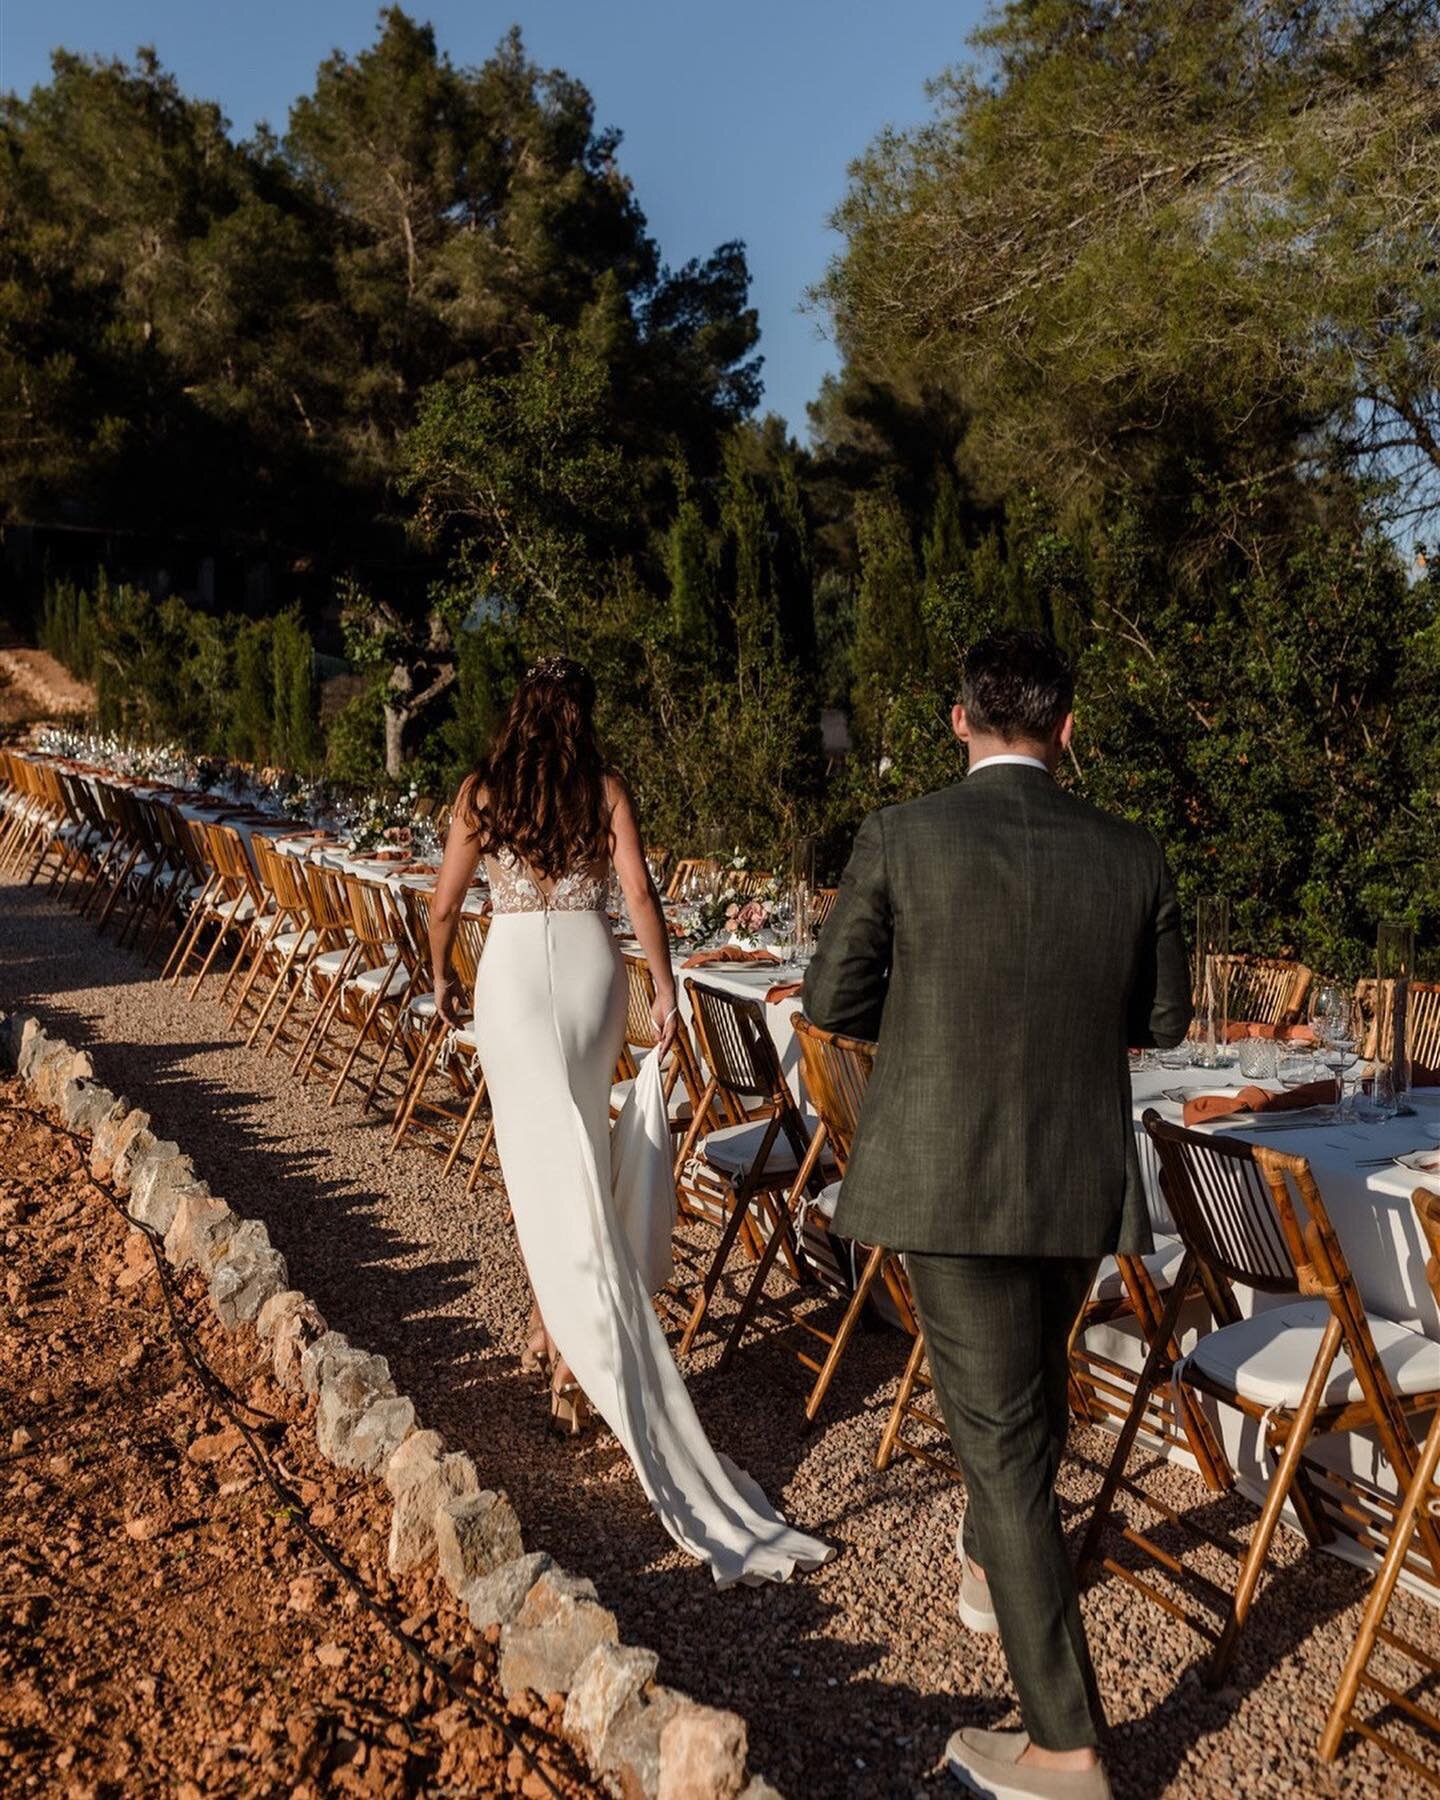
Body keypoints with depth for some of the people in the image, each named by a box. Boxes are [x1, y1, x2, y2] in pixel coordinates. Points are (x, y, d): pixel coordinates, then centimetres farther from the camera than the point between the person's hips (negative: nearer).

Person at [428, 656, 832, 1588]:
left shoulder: (481, 793, 3)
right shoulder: (605, 788, 0)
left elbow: (446, 904, 6)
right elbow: (640, 894, -9)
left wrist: (444, 978, 22)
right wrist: (665, 988, -4)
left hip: (513, 968, -1)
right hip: (590, 964, 1)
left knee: (547, 1164, 0)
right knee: (577, 1152, 13)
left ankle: (567, 1334, -2)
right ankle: (561, 1333, 20)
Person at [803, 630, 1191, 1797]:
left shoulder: (900, 839, -13)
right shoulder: (1132, 858, -4)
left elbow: (833, 1001, -5)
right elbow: (1164, 1019, 8)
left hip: (948, 1178, -4)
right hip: (1081, 1182, 4)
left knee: (1002, 1434, 4)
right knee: (1027, 1390, 28)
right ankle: (990, 1566, 53)